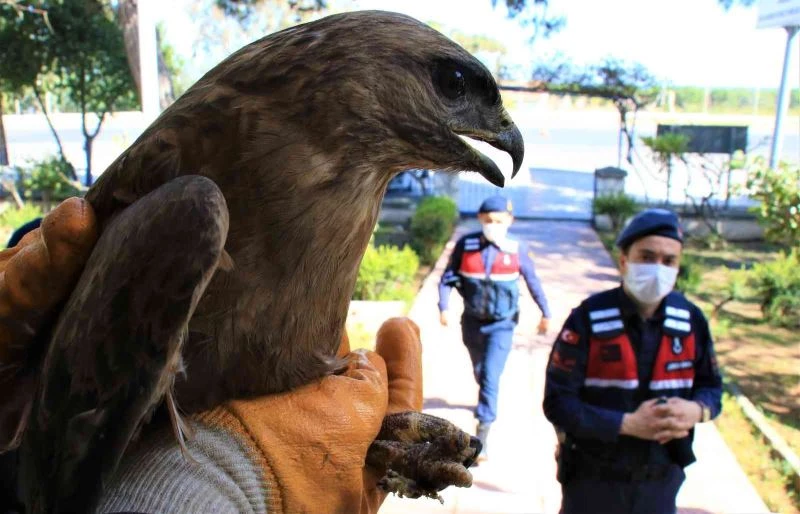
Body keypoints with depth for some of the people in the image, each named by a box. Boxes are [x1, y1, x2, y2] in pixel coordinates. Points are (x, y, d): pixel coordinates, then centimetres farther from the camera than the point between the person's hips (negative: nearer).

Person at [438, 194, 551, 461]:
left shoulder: (517, 249, -10)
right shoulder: (466, 245, -9)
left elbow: (532, 281, 3)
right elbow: (448, 277, -2)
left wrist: (545, 312, 11)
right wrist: (444, 307, -14)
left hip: (501, 324, -2)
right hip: (472, 321, 3)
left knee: (490, 376, -12)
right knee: (480, 372, 22)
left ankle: (481, 439, -7)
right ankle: (487, 401, 54)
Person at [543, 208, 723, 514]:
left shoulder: (690, 320, -5)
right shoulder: (588, 319, -19)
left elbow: (711, 386, 6)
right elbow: (557, 402, -18)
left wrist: (697, 410, -17)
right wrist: (627, 424, -27)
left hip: (662, 479, 4)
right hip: (593, 479, -3)